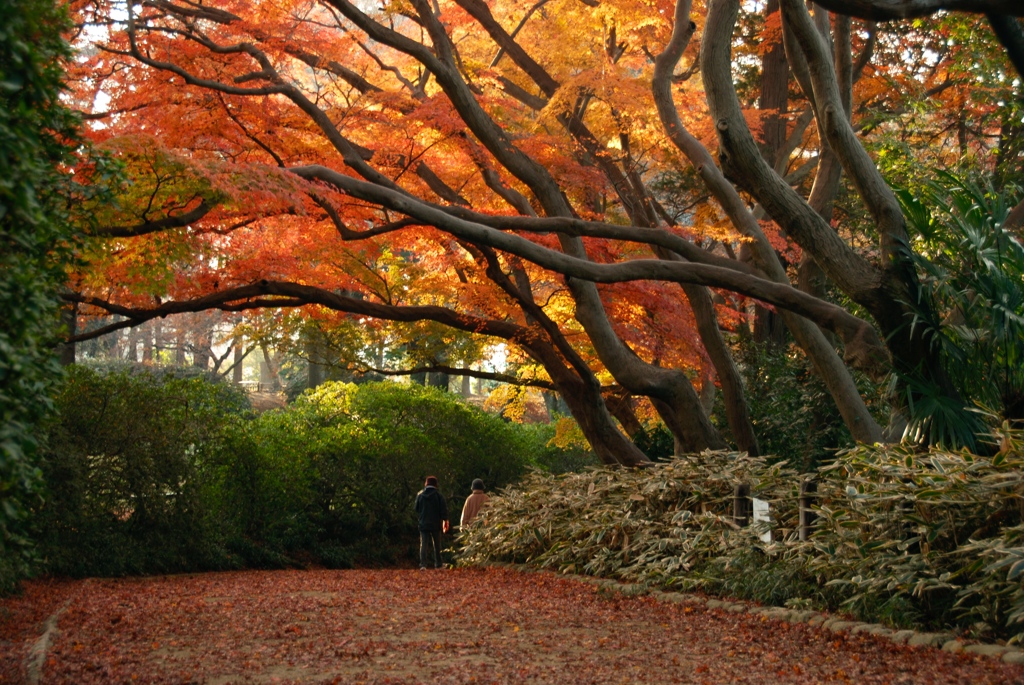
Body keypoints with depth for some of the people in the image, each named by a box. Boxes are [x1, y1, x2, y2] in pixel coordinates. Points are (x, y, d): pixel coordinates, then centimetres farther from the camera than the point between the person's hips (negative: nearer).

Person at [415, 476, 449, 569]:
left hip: (423, 524, 1)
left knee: (423, 545, -1)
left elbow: (416, 509, 11)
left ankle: (423, 564, -14)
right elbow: (444, 509, -5)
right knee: (437, 545, 10)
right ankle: (438, 565, 14)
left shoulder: (420, 494, 3)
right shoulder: (438, 495, -5)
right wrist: (445, 521, 1)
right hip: (436, 524, -1)